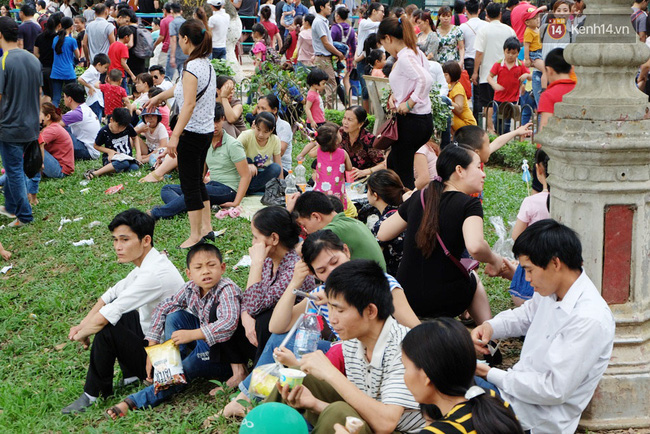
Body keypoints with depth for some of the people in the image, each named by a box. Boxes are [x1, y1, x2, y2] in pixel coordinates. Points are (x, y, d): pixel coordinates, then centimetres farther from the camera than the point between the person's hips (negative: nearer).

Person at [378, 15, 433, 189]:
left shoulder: (404, 57, -17)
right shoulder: (416, 53, 11)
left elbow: (425, 80, -31)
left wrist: (409, 103, -21)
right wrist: (395, 95, 5)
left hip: (411, 121, -10)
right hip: (424, 120, 10)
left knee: (403, 175, 0)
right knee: (391, 164, 20)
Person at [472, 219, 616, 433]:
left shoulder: (589, 321, -27)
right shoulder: (552, 291, -1)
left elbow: (555, 390, -26)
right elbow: (526, 315, 21)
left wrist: (492, 375, -19)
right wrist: (491, 326, -1)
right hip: (518, 386, 9)